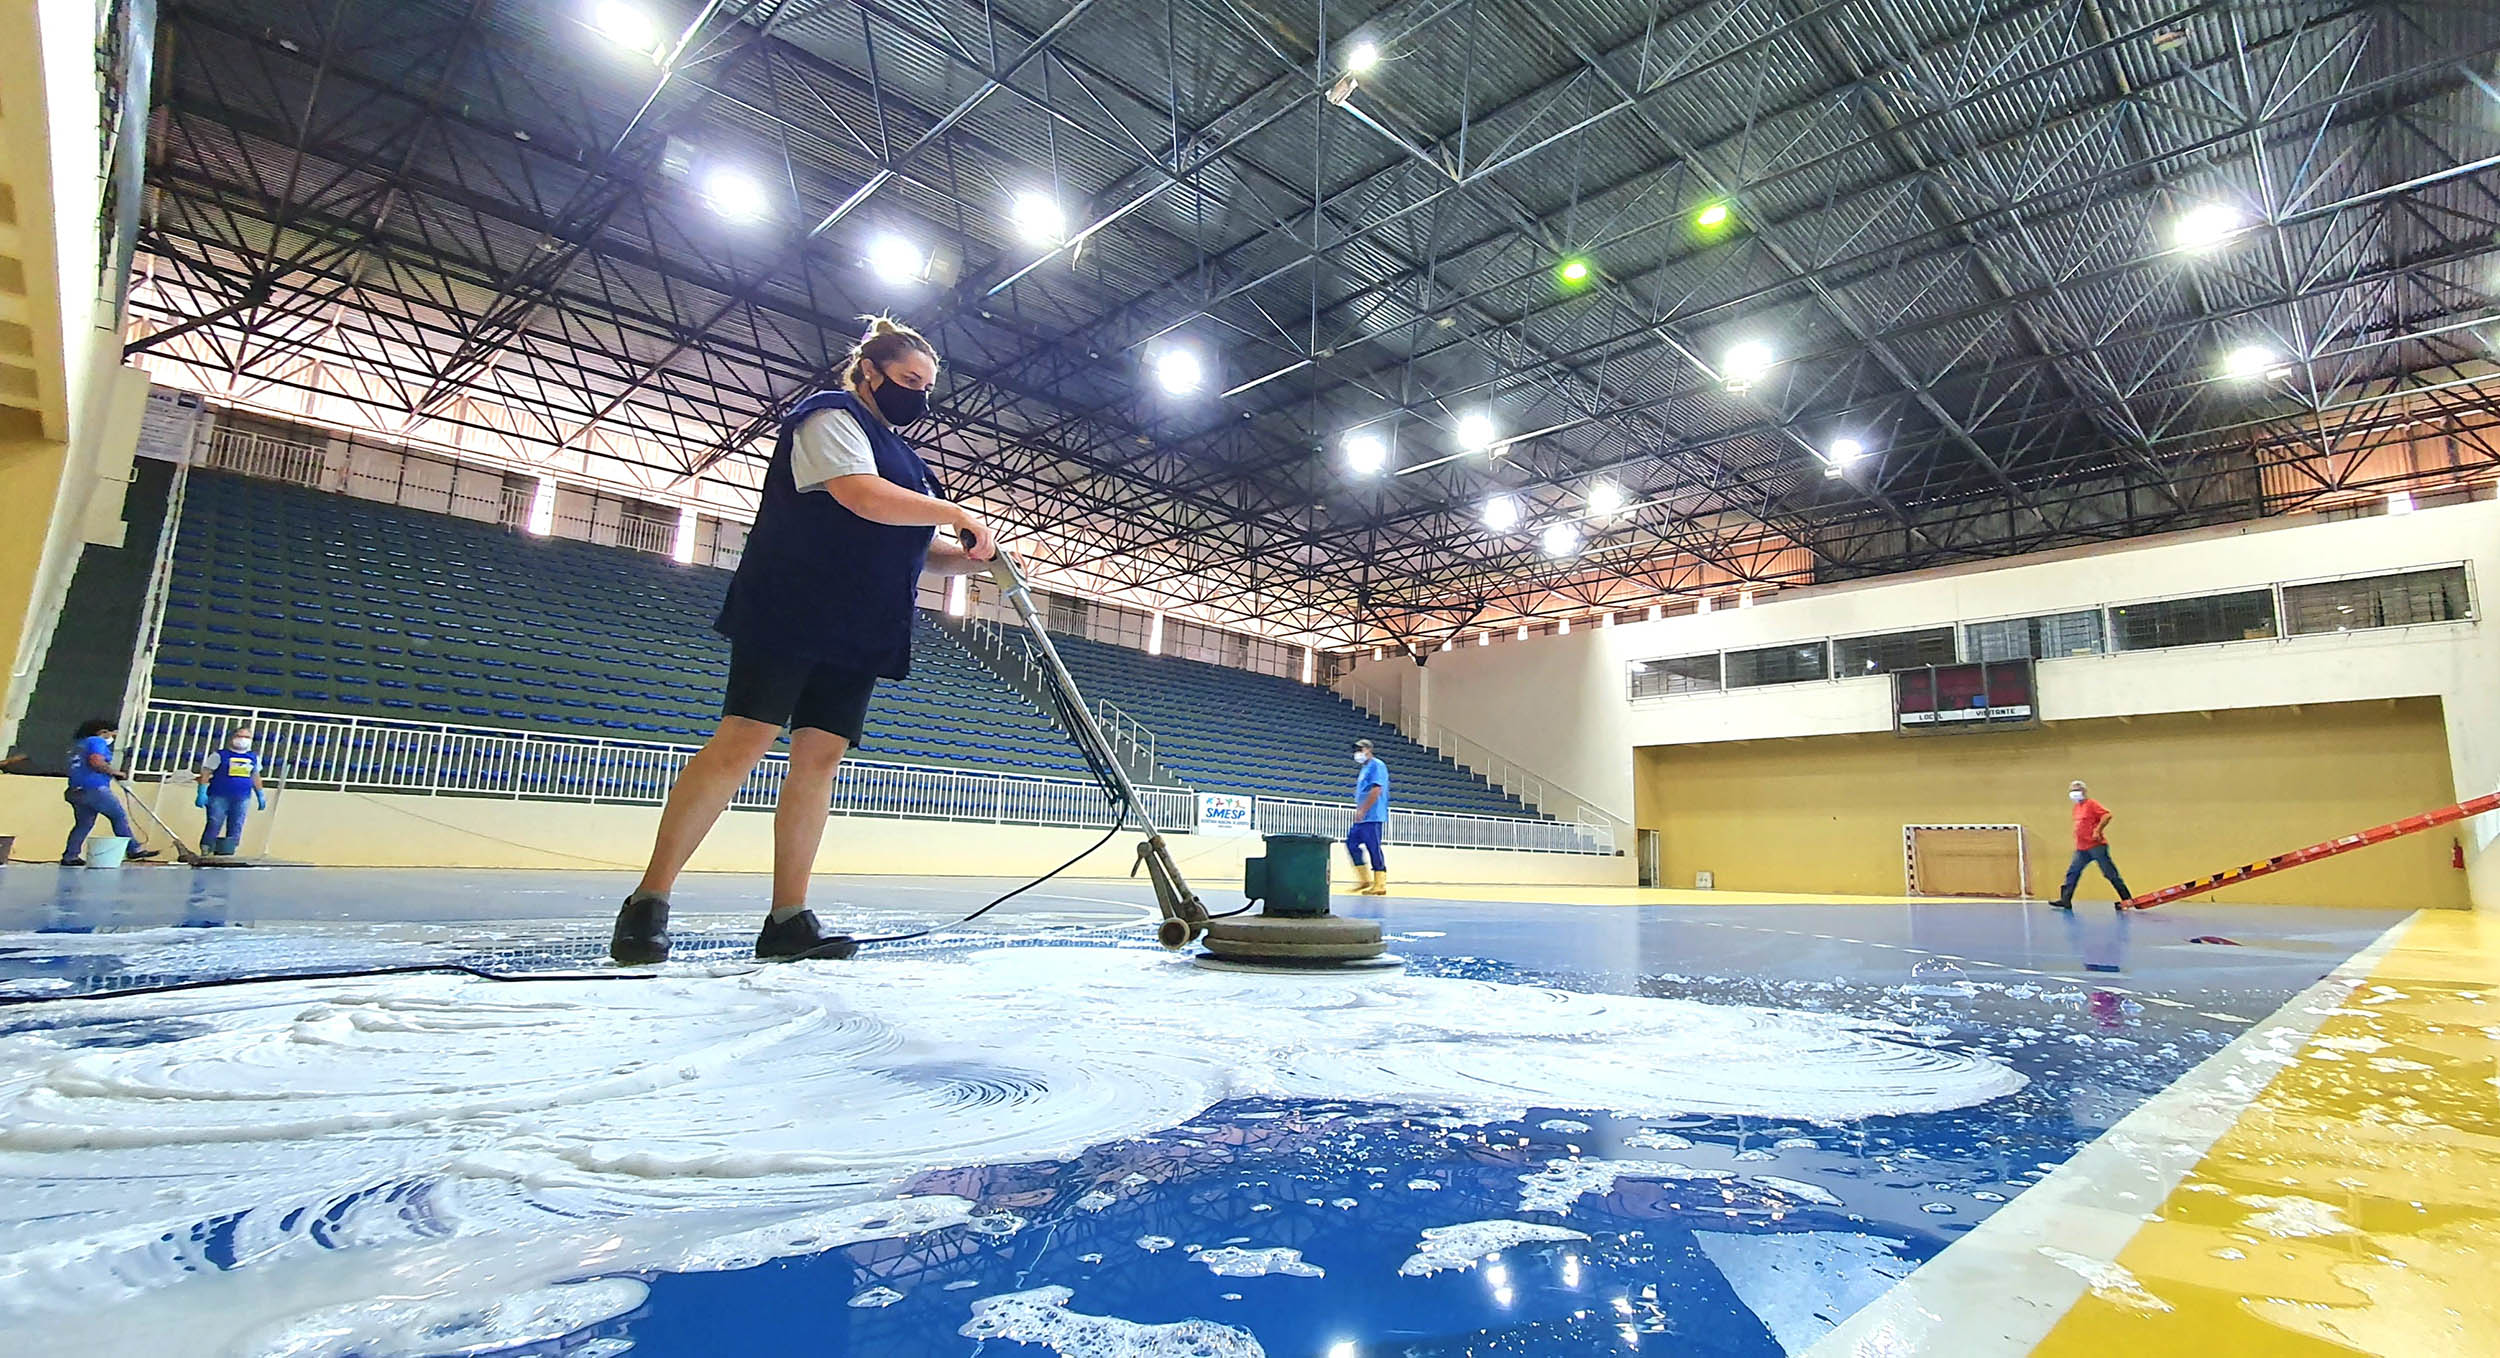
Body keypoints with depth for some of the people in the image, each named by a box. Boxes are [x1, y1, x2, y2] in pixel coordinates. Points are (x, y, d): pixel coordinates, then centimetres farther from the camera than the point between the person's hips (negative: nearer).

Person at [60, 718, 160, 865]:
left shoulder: (79, 744, 22)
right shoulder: (97, 741, -6)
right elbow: (96, 762, -21)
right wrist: (115, 772, -9)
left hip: (78, 790, 9)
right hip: (95, 789, -9)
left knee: (83, 823, 12)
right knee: (120, 817, -1)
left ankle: (69, 856, 9)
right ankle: (133, 850, -1)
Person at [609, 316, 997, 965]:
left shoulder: (898, 452, 27)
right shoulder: (831, 416, 0)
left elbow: (908, 550, 28)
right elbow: (865, 498, -19)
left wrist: (971, 557, 10)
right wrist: (957, 513, -12)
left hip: (859, 630, 8)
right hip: (791, 613, -8)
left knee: (821, 755, 1)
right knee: (743, 742, -14)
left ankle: (789, 920, 1)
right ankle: (648, 902, -8)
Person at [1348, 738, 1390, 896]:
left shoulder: (1376, 765, -9)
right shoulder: (1364, 768, 22)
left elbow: (1376, 790, -19)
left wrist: (1362, 810, -20)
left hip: (1373, 817, -10)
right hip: (1362, 818, 10)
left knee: (1374, 848, -7)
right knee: (1352, 844, 8)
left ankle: (1380, 885, -2)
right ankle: (1365, 880, 14)